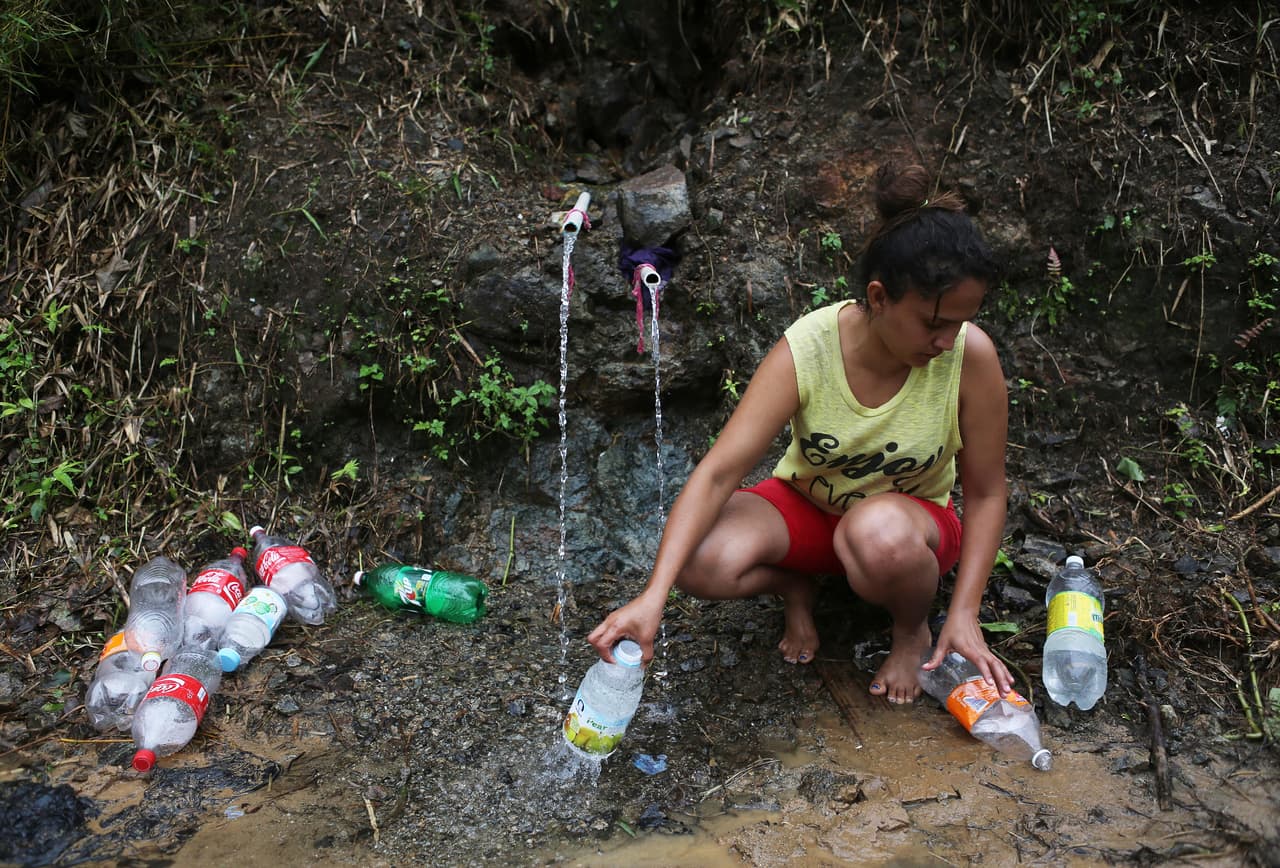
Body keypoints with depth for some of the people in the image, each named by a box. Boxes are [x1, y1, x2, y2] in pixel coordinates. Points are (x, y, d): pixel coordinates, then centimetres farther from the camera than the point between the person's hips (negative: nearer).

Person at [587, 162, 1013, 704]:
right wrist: (653, 596, -42)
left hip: (913, 518, 0)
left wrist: (964, 614, -20)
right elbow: (719, 472, -32)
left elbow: (985, 493, -12)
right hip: (807, 506, 0)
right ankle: (795, 586, 5)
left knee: (880, 534, -39)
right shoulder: (807, 349, -26)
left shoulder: (971, 355, -24)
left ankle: (913, 630, -2)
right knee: (701, 562, -30)